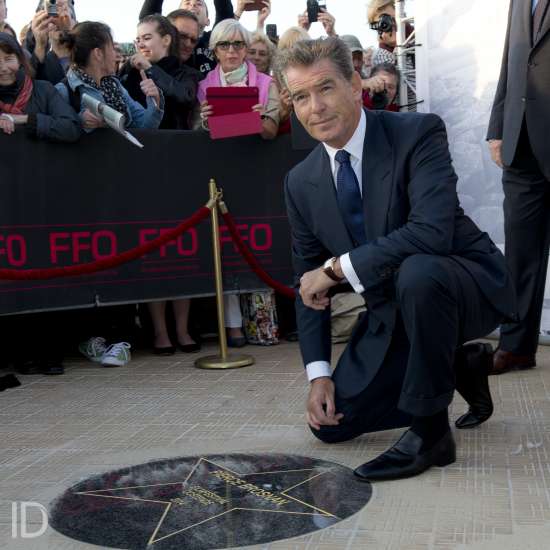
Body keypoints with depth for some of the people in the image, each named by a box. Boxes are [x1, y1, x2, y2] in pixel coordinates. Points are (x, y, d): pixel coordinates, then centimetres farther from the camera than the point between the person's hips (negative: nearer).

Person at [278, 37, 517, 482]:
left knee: (418, 271, -40)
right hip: (391, 310, 7)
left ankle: (431, 430, -20)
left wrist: (338, 268, -27)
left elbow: (433, 231, -34)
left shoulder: (418, 133, -19)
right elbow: (308, 285, 3)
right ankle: (459, 366, 20)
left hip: (469, 288, -6)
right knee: (331, 423, 4)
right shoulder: (301, 183, -2)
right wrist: (319, 373, -5)